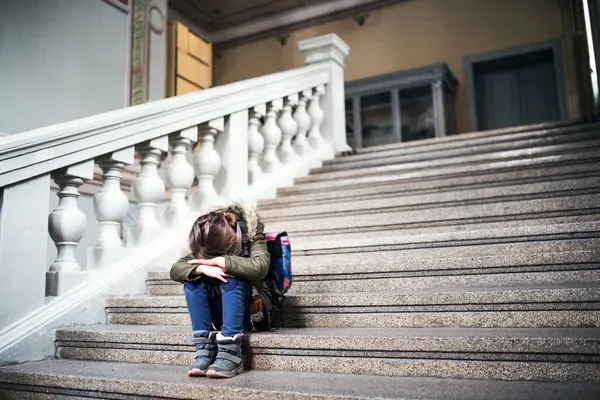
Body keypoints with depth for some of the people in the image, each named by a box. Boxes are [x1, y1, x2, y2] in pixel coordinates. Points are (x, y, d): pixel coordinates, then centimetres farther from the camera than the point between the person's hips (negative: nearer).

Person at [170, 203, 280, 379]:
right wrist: (203, 269, -33)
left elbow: (259, 267, -36)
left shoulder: (252, 237, -15)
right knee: (192, 279, -18)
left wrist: (219, 261, -30)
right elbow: (175, 270, -15)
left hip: (255, 312, -4)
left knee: (231, 278, -31)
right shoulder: (205, 246, -4)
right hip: (226, 315, 4)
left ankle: (230, 353, -34)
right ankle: (205, 349, -23)